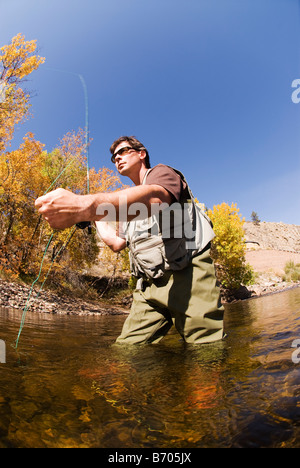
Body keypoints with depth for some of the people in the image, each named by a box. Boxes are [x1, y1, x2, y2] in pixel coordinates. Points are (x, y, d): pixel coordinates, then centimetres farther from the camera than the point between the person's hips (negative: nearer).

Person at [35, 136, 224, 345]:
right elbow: (117, 243, 19)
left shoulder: (162, 173, 3)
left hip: (189, 275, -6)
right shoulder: (128, 201, 27)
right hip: (150, 285, 7)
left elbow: (153, 199, -25)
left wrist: (86, 206, -40)